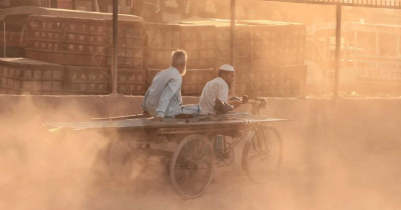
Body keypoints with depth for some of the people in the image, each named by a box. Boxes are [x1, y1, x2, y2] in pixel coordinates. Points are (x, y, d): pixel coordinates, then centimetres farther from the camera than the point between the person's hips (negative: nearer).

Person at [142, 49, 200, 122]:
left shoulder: (161, 73, 8)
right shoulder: (177, 78, -16)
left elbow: (149, 91, 15)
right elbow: (165, 96, -29)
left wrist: (145, 108, 28)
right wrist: (160, 115, -35)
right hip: (167, 113, -9)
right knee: (198, 108, -3)